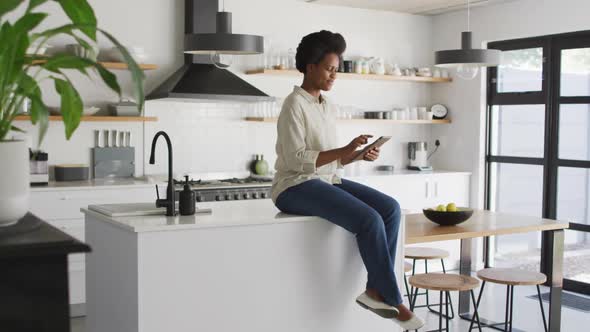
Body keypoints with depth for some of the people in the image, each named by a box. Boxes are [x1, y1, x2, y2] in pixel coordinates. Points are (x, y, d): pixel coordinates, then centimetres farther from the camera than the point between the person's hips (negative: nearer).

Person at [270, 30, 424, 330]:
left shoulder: (327, 106, 15)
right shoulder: (294, 105, -11)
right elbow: (295, 159, -19)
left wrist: (359, 155, -1)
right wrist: (344, 149, -23)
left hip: (327, 182, 8)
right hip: (296, 187, -8)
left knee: (390, 208, -13)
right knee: (369, 220, -26)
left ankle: (375, 290, -12)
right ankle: (396, 302, -14)